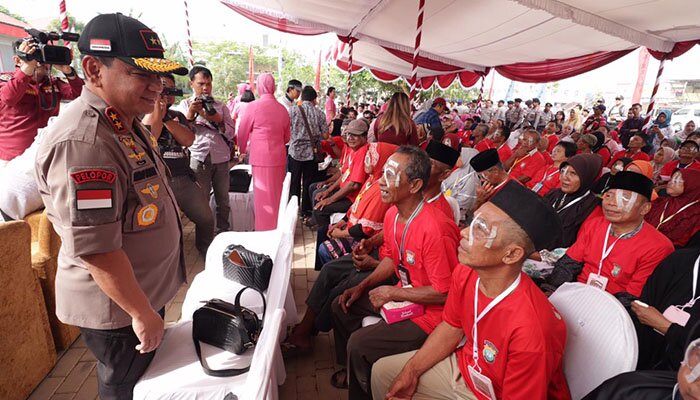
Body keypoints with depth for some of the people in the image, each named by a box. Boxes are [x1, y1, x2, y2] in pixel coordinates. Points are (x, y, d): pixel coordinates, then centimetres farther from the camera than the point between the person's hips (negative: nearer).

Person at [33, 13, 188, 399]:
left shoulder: (126, 123, 5)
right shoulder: (81, 140, -28)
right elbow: (94, 248, -30)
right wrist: (141, 313, -20)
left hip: (145, 290, 9)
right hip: (116, 307, -9)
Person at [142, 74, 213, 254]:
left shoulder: (178, 116, 16)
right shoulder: (144, 114, 1)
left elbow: (188, 140, -3)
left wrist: (166, 117, -10)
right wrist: (158, 107, -14)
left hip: (184, 178, 5)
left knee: (206, 219, 13)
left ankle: (208, 254, 36)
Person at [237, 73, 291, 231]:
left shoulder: (253, 106, -10)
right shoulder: (282, 109, 3)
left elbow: (242, 133, 0)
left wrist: (243, 149, 19)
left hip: (261, 158, -4)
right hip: (279, 158, 4)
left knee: (263, 197, 4)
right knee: (276, 196, 15)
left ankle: (264, 232, 14)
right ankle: (276, 229, 26)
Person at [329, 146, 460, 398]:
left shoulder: (435, 228, -32)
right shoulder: (392, 214, -4)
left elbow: (444, 293, -26)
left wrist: (392, 293, -19)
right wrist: (362, 286, 3)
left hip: (430, 311, -9)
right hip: (401, 294, 9)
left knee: (358, 344, -16)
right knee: (342, 305, 13)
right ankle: (352, 371, 36)